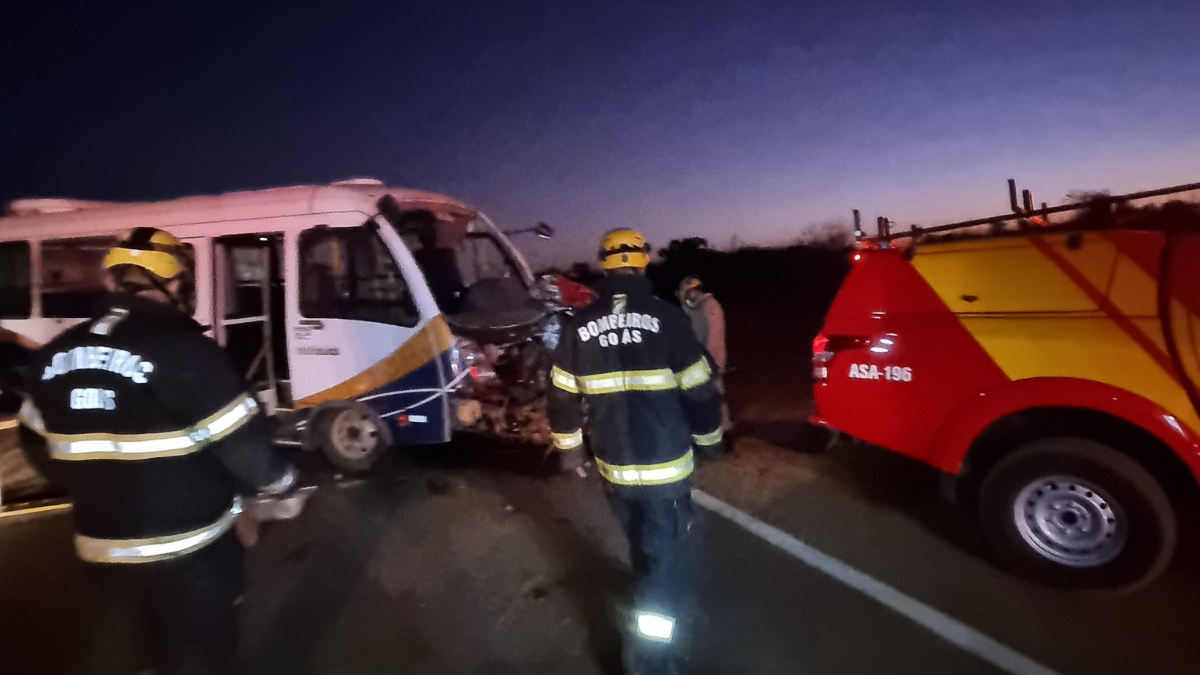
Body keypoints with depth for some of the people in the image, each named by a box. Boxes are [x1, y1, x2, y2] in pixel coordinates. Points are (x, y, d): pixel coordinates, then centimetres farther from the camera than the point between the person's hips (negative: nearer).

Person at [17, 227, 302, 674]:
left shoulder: (53, 355, 0)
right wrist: (284, 486, -2)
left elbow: (38, 446, 12)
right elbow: (242, 442, -20)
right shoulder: (182, 350, -23)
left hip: (104, 544, 7)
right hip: (187, 547, -6)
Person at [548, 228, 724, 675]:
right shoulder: (665, 318, -12)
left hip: (613, 467, 4)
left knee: (643, 547, 27)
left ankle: (657, 599, 52)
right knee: (664, 558, 9)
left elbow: (562, 397, 4)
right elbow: (700, 391, -8)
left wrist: (569, 446, 19)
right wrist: (708, 439, 10)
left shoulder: (579, 327, -3)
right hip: (665, 466, -4)